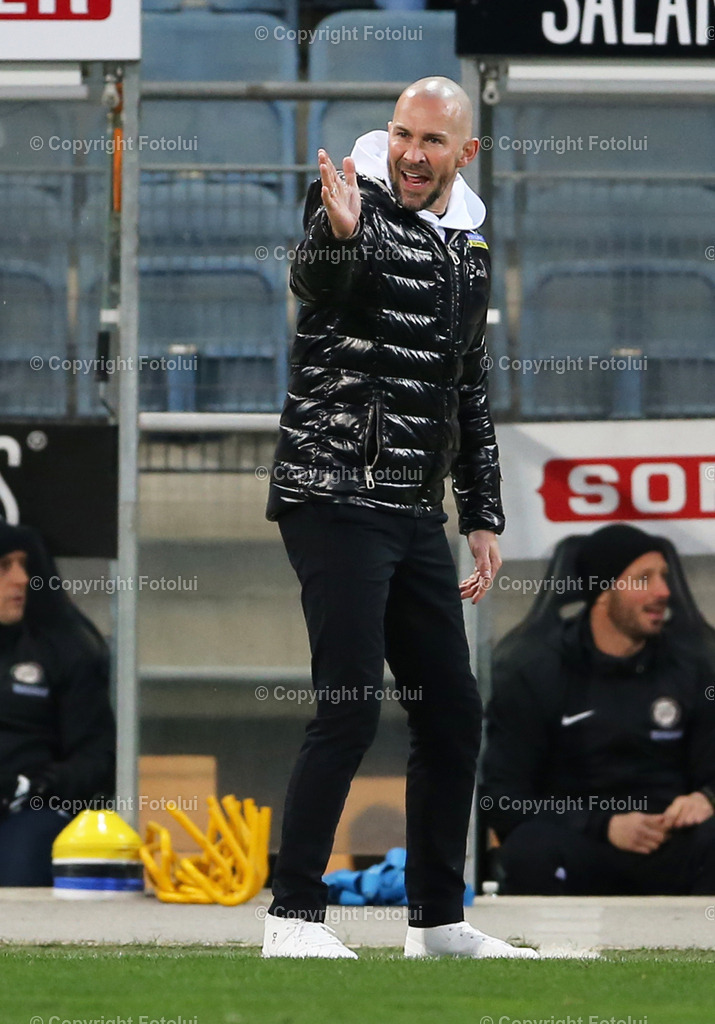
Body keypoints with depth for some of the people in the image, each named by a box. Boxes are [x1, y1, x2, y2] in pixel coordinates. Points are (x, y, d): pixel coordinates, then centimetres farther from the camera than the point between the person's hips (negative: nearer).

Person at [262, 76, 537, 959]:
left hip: (415, 513, 7)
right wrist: (340, 237, -54)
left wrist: (484, 517, 18)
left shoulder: (467, 248, 14)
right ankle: (294, 914, -6)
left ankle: (438, 922, 18)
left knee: (452, 712, 9)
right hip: (334, 496, -7)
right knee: (350, 709, -12)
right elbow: (315, 283, -31)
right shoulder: (353, 199, -8)